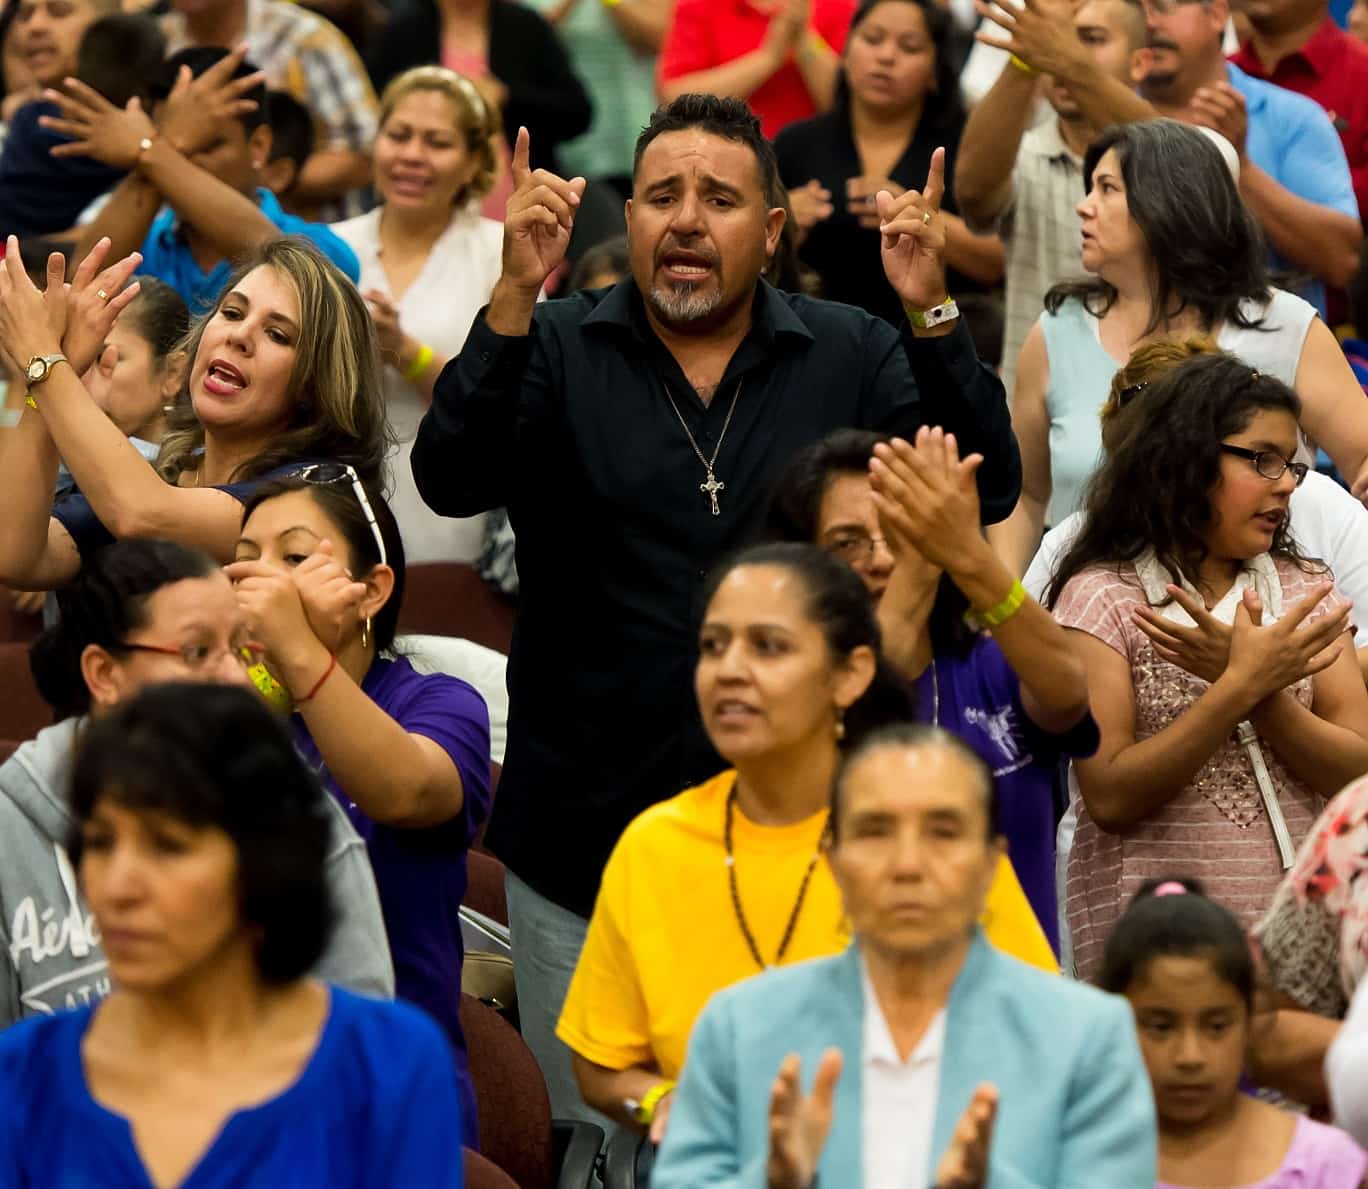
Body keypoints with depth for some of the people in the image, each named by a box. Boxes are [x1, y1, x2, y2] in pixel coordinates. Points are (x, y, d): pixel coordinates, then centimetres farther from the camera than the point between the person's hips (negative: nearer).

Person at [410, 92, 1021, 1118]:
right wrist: (515, 298, -27)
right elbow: (451, 482, -15)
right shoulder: (556, 350, 1)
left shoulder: (854, 357, 3)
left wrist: (933, 314, -21)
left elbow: (987, 491, -8)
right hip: (586, 832, 0)